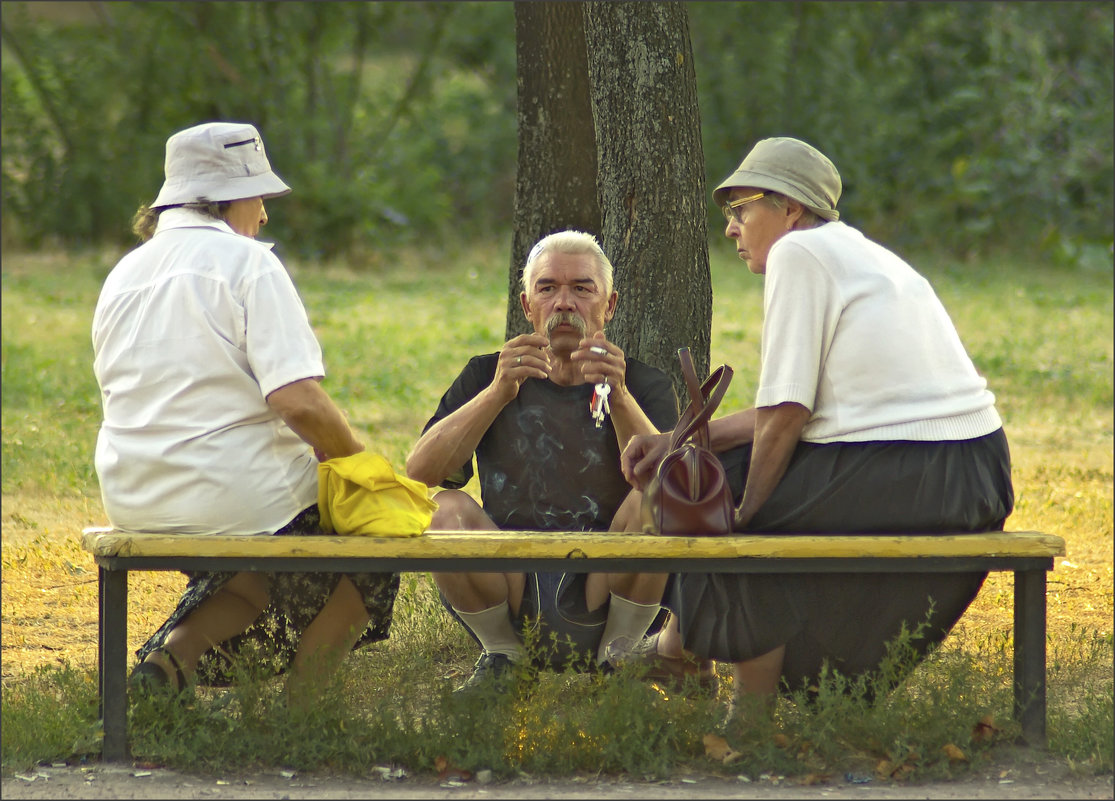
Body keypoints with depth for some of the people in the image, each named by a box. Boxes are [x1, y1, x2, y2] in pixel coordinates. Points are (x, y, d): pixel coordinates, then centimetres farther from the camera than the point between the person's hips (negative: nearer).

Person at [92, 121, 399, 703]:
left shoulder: (122, 275, 11)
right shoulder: (245, 262, -10)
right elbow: (298, 401, -21)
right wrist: (356, 459, -3)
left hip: (130, 503, 7)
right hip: (230, 494, -7)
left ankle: (178, 652, 9)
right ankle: (297, 715, 11)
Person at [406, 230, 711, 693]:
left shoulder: (645, 387, 7)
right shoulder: (487, 377, 10)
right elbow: (418, 473, -7)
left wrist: (619, 398, -29)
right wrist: (498, 393, -19)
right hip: (511, 596, 1)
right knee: (444, 510, -25)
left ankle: (618, 656, -3)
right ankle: (502, 659, -1)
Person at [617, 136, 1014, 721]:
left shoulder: (798, 252, -5)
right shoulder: (863, 255, 23)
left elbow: (784, 413, -10)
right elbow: (797, 408, 20)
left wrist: (744, 510, 0)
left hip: (899, 483, -10)